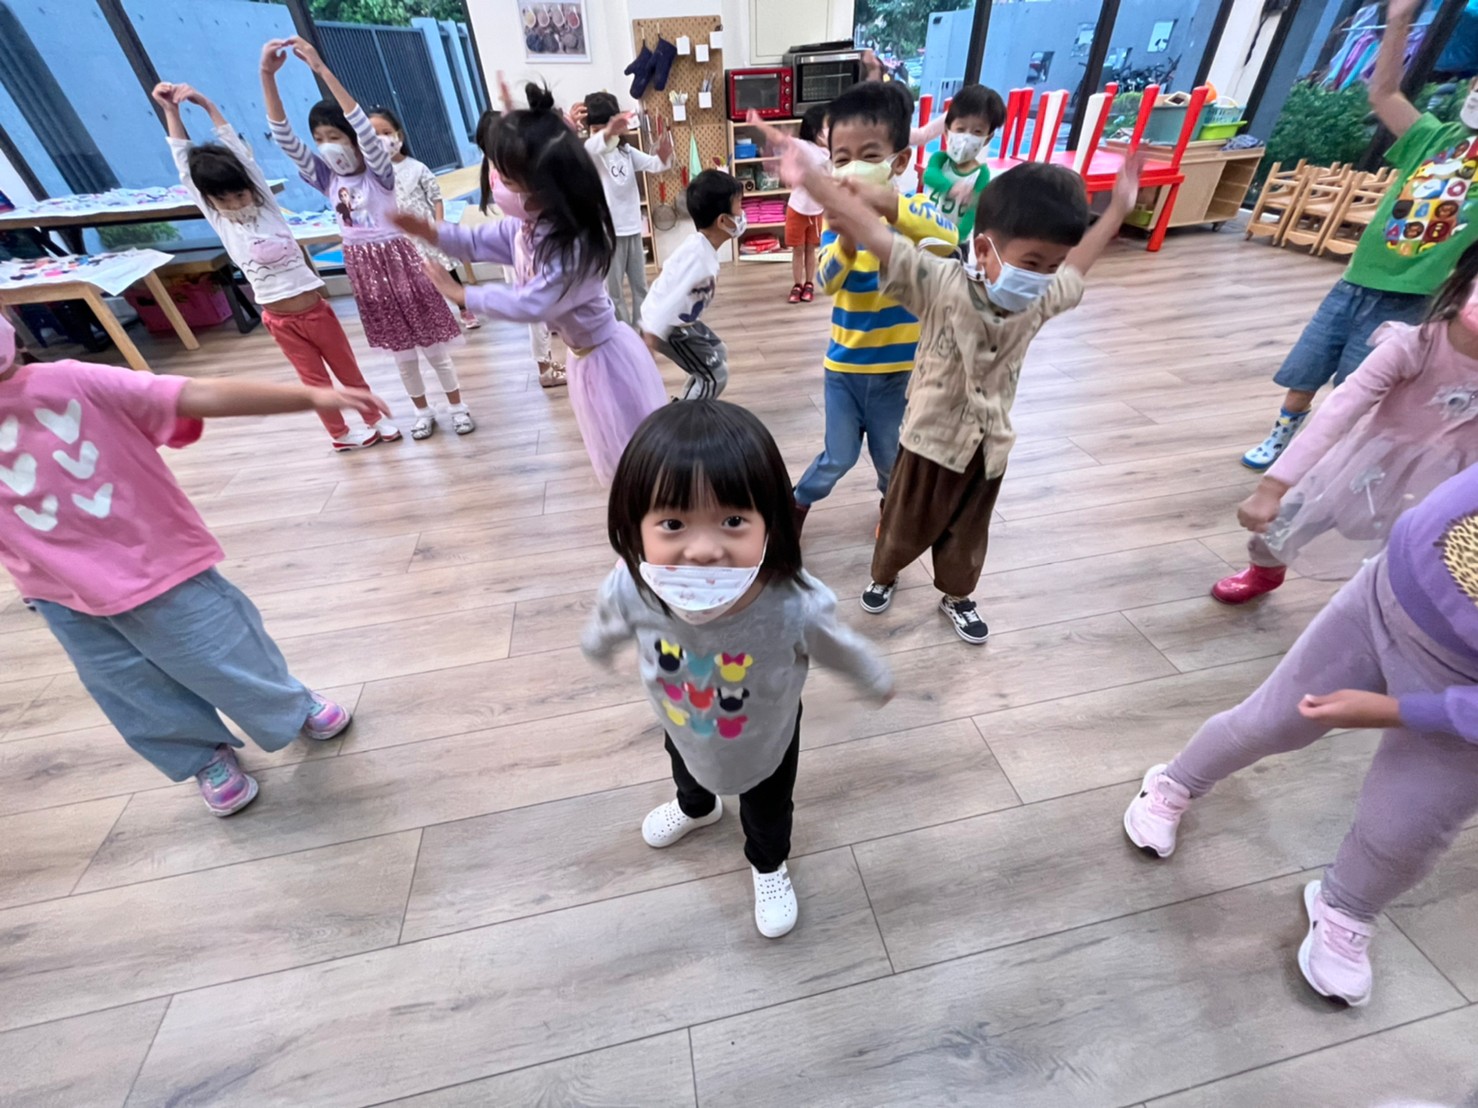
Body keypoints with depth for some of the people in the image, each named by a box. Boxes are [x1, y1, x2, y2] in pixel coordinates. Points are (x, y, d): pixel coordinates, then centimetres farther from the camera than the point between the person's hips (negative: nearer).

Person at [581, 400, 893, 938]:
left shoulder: (795, 606, -44)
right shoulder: (630, 589, -38)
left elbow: (841, 647, -20)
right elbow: (606, 626, -11)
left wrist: (877, 680, 0)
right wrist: (597, 643, 11)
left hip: (766, 739, -2)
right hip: (684, 732, 3)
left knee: (768, 810, 31)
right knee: (687, 774, 38)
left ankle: (768, 863, 67)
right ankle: (697, 808, 76)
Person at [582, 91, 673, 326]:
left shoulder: (626, 150, 8)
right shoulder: (591, 155, -7)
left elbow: (653, 164, -2)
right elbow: (591, 146, -30)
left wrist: (664, 156, -27)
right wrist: (607, 133, -52)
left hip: (633, 228, 5)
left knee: (640, 285, 12)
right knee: (613, 290, 2)